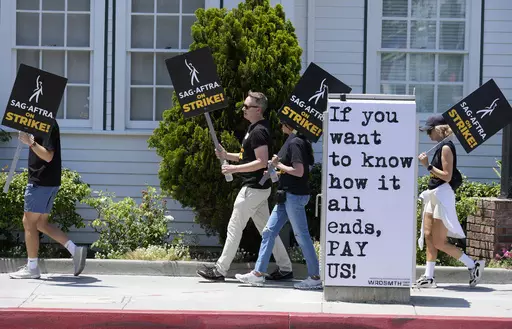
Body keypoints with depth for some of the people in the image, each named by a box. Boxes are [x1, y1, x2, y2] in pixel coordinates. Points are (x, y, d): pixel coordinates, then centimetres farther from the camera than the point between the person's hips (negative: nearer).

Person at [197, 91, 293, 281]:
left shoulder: (258, 132, -18)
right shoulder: (255, 129, 15)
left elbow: (262, 162, -26)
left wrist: (234, 169, -23)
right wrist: (227, 156, 11)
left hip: (254, 188, -11)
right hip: (260, 187, 11)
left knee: (234, 227, -5)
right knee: (266, 229, 13)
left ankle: (220, 270, -1)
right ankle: (285, 268, 15)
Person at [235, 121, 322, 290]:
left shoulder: (295, 143, -16)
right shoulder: (301, 142, 14)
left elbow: (299, 171, -23)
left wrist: (279, 164, -11)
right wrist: (277, 173, 16)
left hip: (294, 196, -10)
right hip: (287, 196, 10)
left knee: (302, 236, -4)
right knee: (269, 232, 10)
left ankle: (315, 278, 3)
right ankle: (258, 273, 12)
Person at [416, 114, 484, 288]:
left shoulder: (446, 148, -15)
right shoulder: (442, 147, 14)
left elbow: (447, 176, -20)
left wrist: (428, 165, -19)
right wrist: (427, 164, 11)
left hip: (443, 196, -10)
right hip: (434, 196, 10)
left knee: (439, 242, -6)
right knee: (429, 237, 6)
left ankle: (473, 265, 2)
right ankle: (429, 277, 7)